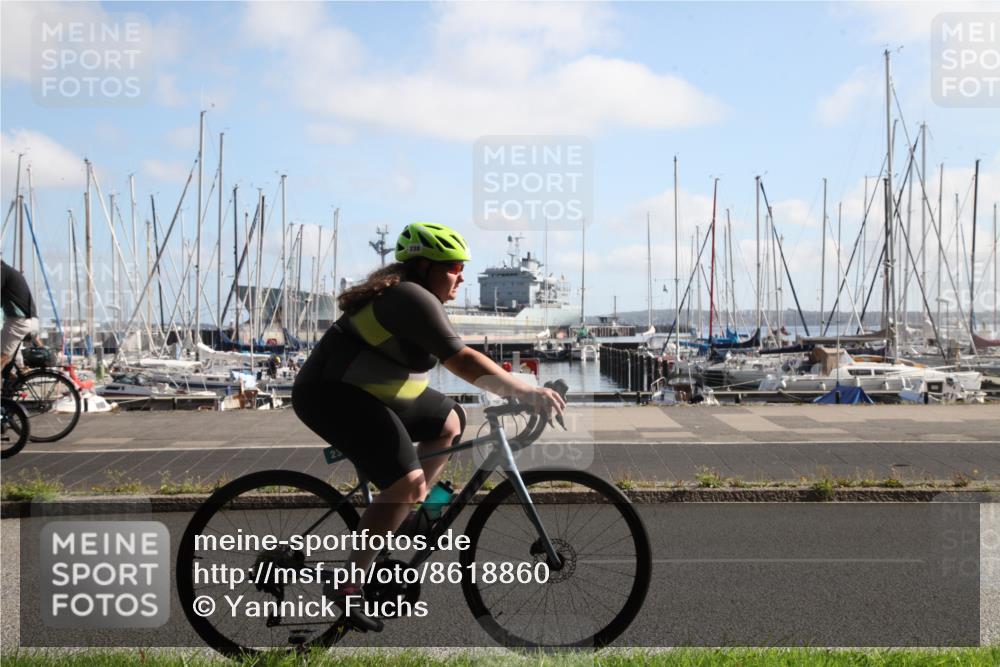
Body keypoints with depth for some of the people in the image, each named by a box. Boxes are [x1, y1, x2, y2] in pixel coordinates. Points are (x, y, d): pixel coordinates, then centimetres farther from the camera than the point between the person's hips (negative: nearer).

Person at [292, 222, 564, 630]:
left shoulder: (408, 294, 12)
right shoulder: (414, 299, -20)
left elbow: (457, 358, 18)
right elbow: (462, 361, -27)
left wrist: (514, 388, 15)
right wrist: (527, 393, -28)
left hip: (366, 392, 11)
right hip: (332, 396, -11)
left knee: (450, 422, 18)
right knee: (407, 484, -21)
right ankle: (347, 582, -13)